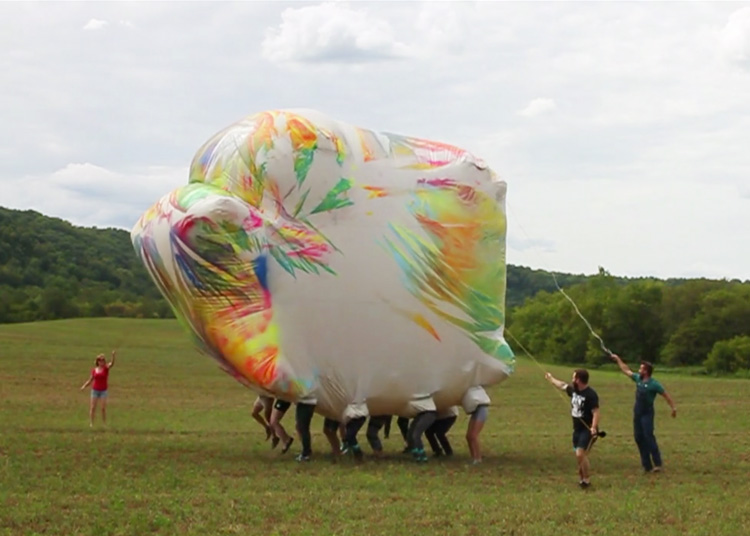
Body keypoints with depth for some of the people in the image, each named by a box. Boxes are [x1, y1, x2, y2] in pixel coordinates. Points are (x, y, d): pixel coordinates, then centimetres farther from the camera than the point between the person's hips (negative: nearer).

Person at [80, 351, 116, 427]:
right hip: (95, 390, 2)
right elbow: (90, 380, 10)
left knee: (103, 408, -2)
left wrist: (113, 356, -41)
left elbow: (112, 364, -23)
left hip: (103, 391, -1)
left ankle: (104, 423, 6)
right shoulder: (94, 370, 3)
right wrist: (84, 386, -6)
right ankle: (91, 423, 7)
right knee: (92, 407, 1)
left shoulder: (106, 368, -3)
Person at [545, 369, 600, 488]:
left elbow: (596, 412, -25)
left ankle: (587, 480, -6)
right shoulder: (573, 390, 5)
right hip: (577, 429, 8)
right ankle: (582, 478, 23)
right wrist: (551, 379, 41)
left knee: (580, 454, -17)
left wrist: (594, 427, -38)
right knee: (579, 456, 11)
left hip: (587, 430, -8)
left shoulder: (591, 394, -20)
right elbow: (562, 385, 25)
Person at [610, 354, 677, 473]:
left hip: (647, 414, -7)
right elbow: (626, 371, 21)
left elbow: (666, 395, -11)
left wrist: (673, 407, -16)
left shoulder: (653, 384, -14)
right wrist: (618, 359, 26)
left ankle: (657, 463, -14)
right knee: (639, 437, 5)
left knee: (648, 436, -16)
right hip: (637, 413, 7)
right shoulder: (638, 379, 7)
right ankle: (647, 465, 9)